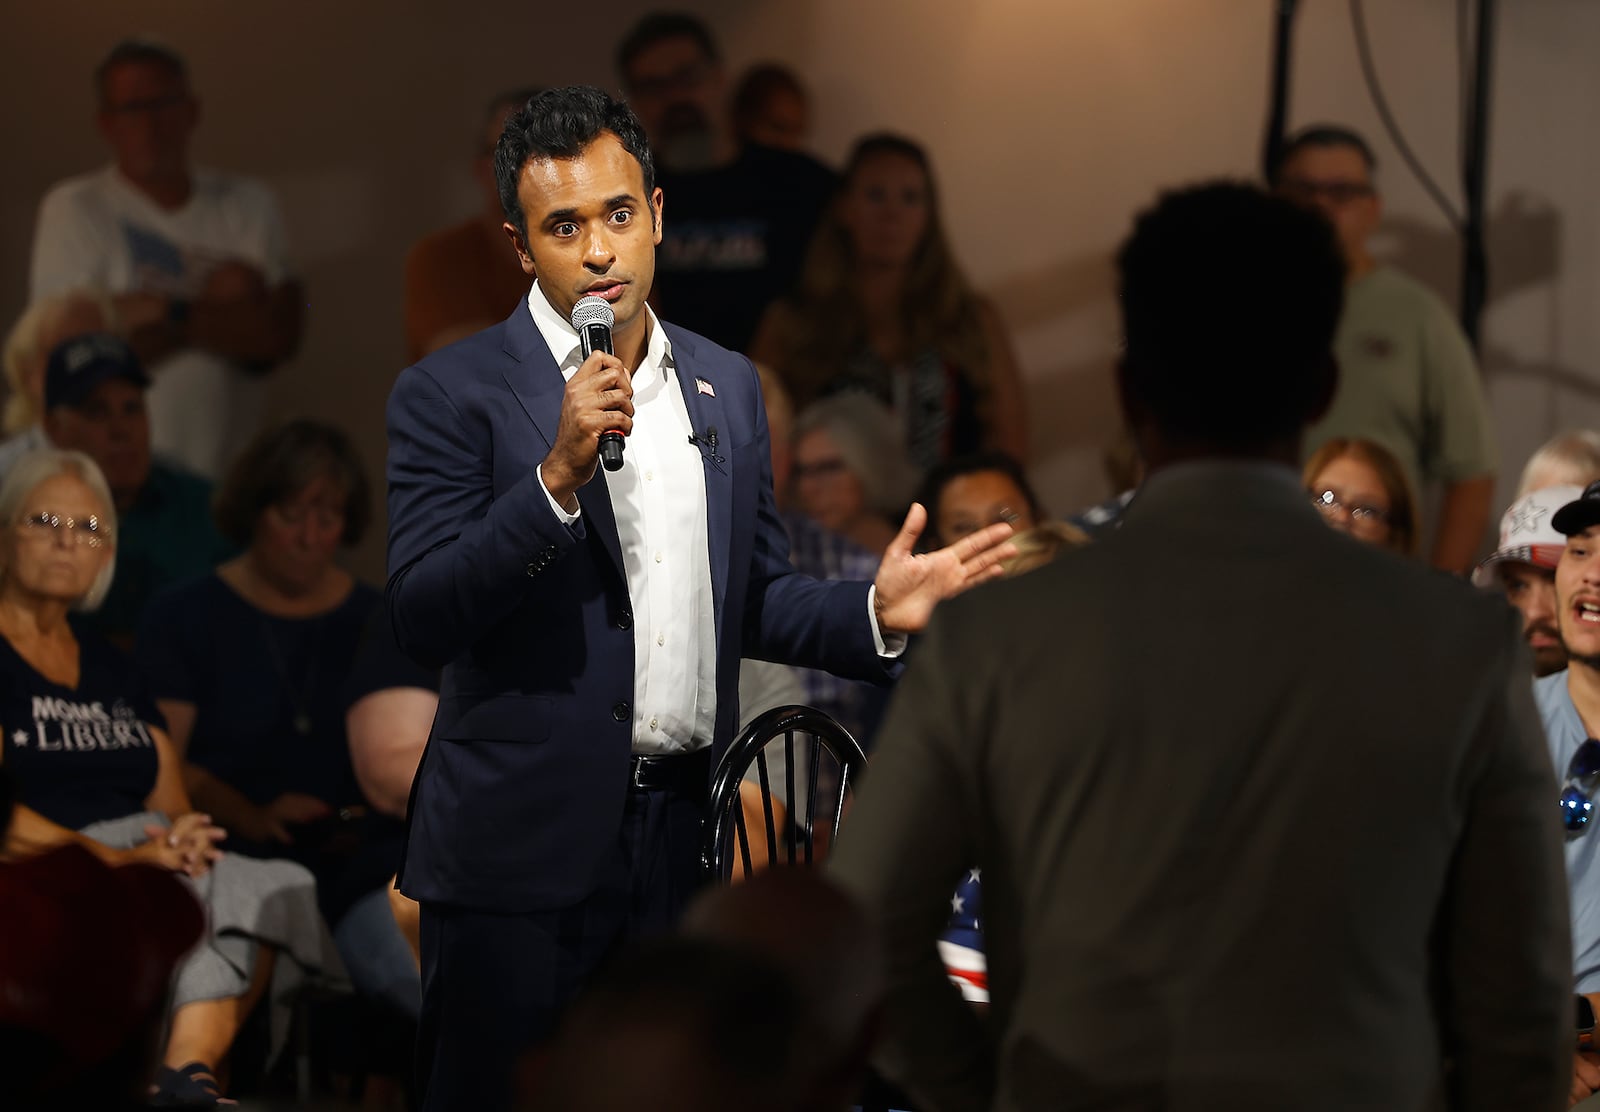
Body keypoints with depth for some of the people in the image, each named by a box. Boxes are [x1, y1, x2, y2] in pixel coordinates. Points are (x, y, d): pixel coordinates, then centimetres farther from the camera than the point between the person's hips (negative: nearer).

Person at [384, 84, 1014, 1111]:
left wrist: (874, 613, -1)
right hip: (522, 852, -5)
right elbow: (422, 620, -14)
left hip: (685, 838, 5)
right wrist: (559, 475, -23)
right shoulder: (452, 395, -5)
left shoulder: (729, 386, 12)